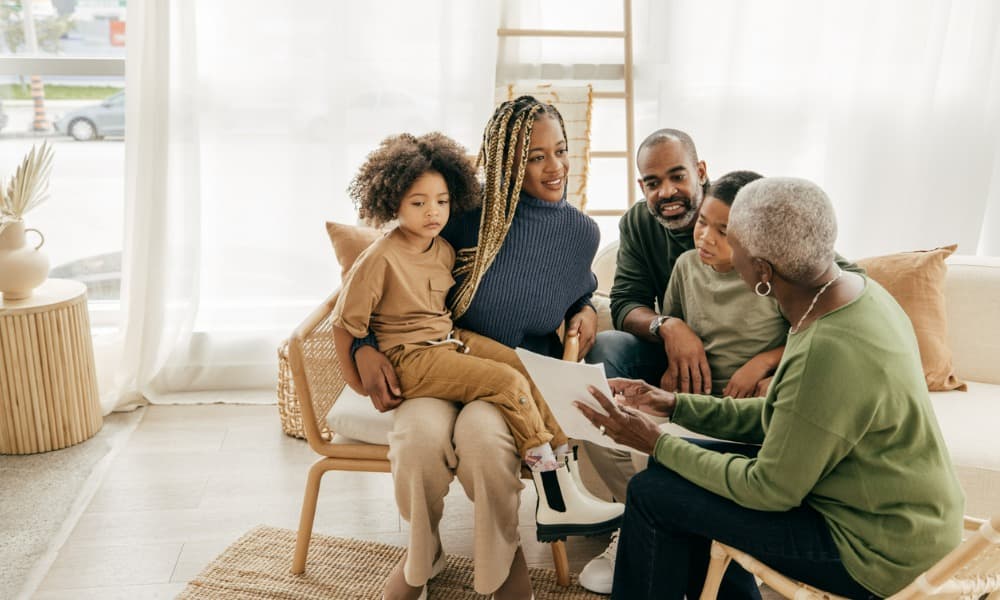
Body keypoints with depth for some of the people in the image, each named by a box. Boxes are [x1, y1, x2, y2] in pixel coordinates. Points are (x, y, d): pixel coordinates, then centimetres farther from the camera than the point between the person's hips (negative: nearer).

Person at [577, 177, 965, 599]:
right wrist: (674, 404, 1)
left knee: (654, 492, -8)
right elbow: (783, 417, 5)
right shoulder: (857, 291, -4)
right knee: (691, 470, 14)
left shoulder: (829, 353, -33)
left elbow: (770, 491, -20)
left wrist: (658, 444, -12)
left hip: (877, 547, -9)